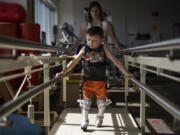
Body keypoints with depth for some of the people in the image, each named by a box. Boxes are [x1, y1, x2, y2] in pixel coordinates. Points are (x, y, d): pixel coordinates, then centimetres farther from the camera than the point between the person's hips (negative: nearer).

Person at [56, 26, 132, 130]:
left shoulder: (104, 49, -4)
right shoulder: (85, 49, -3)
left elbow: (116, 61, -3)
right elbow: (74, 62, -1)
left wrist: (126, 73, -5)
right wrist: (63, 73, -5)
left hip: (100, 81, 0)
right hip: (88, 81, 0)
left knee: (101, 100, 11)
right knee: (86, 100, -2)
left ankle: (100, 118, 32)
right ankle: (85, 120, 10)